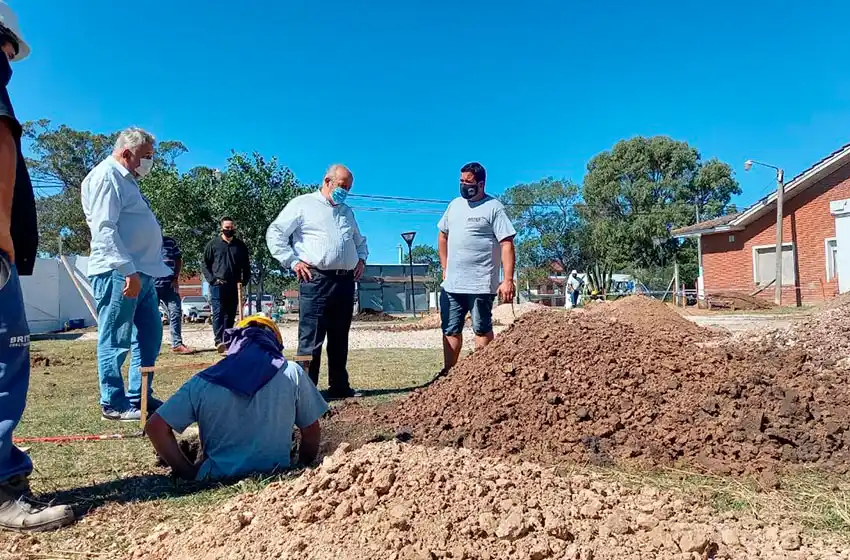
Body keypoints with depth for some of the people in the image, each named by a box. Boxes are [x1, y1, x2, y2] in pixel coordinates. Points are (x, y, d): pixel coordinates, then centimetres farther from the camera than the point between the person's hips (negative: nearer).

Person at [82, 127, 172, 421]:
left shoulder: (127, 179, 23)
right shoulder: (106, 176, -8)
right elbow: (105, 229, -19)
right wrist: (127, 270, -25)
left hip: (140, 272, 10)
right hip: (118, 274, -10)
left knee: (150, 336, 12)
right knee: (116, 341, -2)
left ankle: (139, 396, 22)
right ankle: (113, 404, 7)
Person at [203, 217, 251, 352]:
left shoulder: (240, 246, 11)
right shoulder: (213, 244, 4)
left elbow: (246, 266, 14)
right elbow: (205, 265, 5)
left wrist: (244, 281, 0)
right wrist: (212, 279, -8)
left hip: (234, 287, 3)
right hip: (217, 285, -3)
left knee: (230, 315, 7)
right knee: (218, 313, -11)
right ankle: (219, 341, -18)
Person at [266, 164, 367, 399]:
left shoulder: (347, 211, 24)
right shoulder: (302, 204, 3)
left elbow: (359, 240, 37)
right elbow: (274, 234, -3)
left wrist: (362, 258, 18)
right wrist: (293, 261, -9)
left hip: (345, 281, 7)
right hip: (316, 281, -6)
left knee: (340, 339, 12)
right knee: (311, 340, -7)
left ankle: (339, 386, 21)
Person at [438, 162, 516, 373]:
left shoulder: (493, 207, -7)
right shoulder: (454, 205, 13)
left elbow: (507, 245, -13)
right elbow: (443, 236, 23)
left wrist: (508, 280, -21)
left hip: (480, 284, -6)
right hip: (451, 284, 6)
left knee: (482, 330, 4)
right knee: (450, 330, 11)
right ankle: (447, 373, 20)